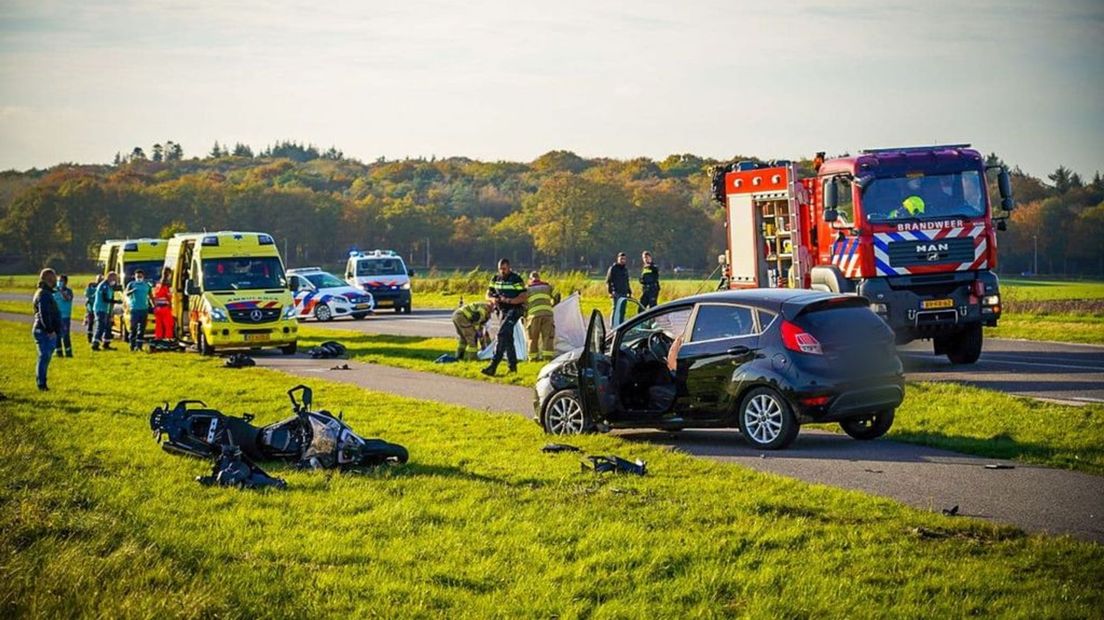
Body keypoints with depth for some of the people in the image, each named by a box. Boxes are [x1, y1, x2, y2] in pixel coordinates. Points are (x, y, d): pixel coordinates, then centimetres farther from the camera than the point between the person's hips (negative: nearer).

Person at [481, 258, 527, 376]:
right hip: (502, 311, 8)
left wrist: (509, 300, -26)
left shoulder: (516, 280, -11)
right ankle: (513, 366, 20)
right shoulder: (495, 279, 9)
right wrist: (493, 299, -11)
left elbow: (524, 296, -13)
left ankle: (493, 367, -27)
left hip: (514, 310, -8)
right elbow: (488, 294, 14)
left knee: (502, 334, -20)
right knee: (507, 338, 11)